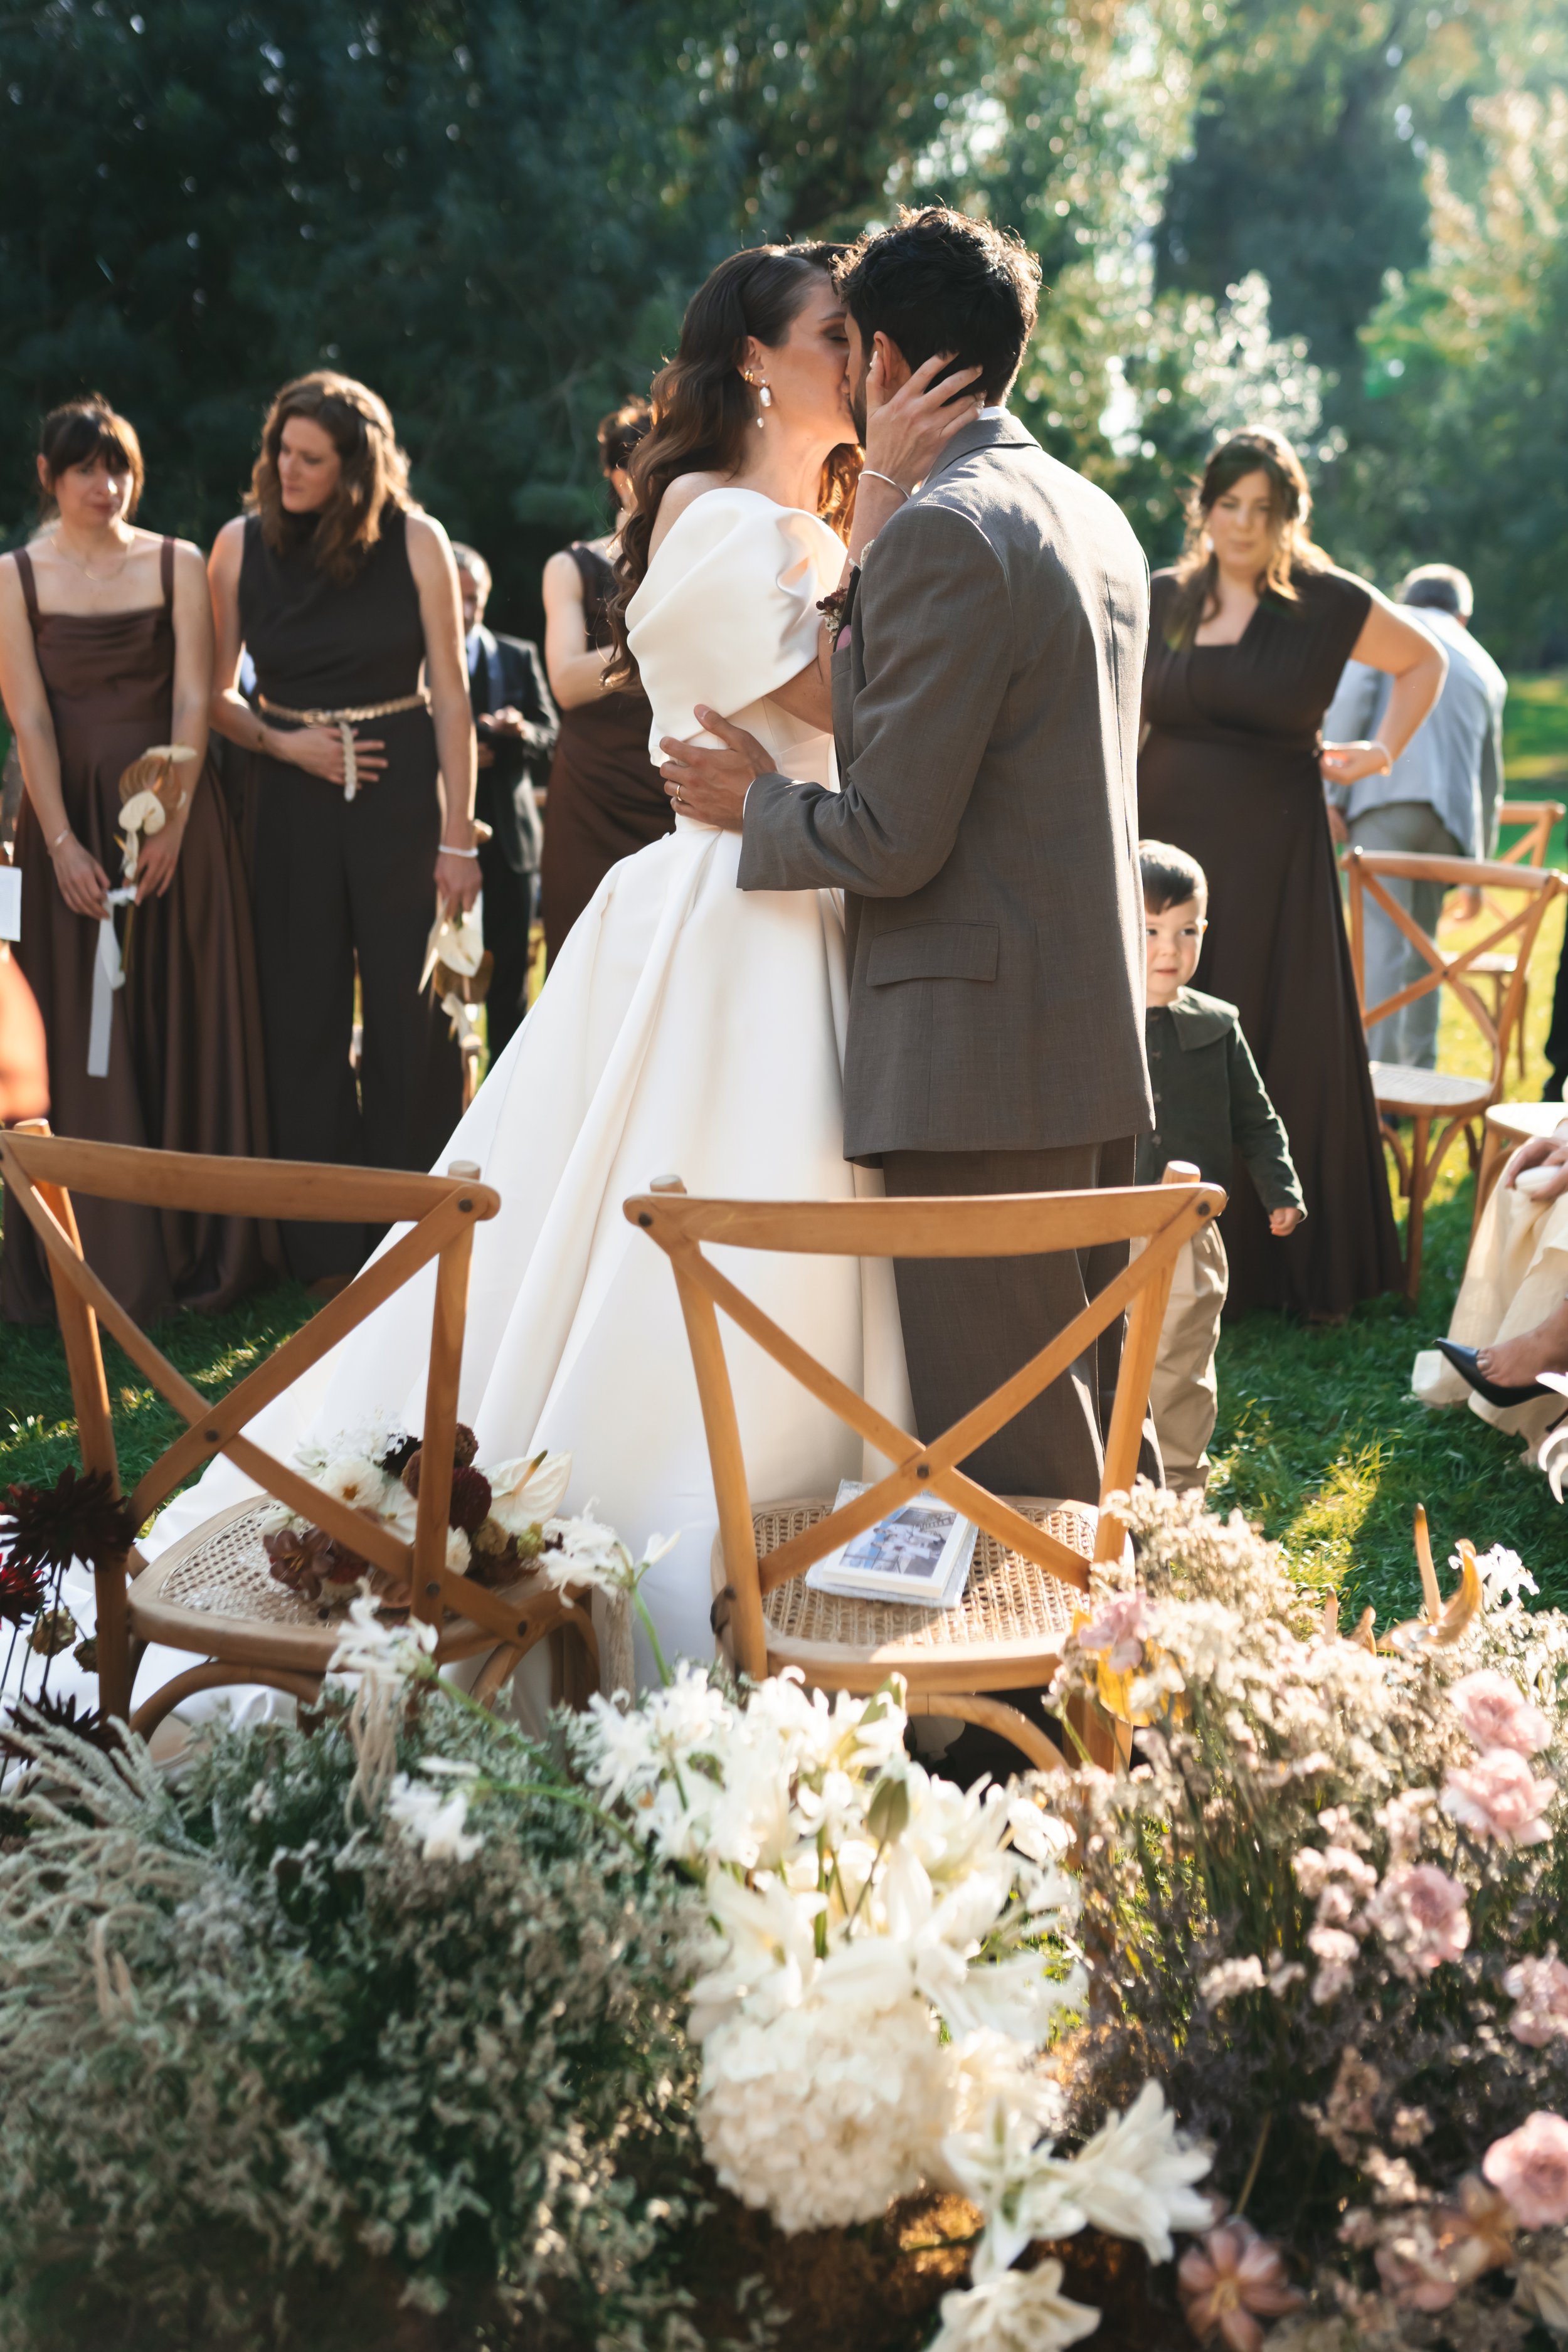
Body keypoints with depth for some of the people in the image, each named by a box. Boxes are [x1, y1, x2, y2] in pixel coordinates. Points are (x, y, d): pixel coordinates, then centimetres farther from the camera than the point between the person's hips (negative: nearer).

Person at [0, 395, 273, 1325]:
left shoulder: (178, 565, 3)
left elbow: (192, 701, -3)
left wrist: (173, 821, -14)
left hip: (176, 806, 0)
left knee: (188, 1022, 4)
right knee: (87, 1032, 1)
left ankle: (200, 1244, 14)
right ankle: (110, 1259, 9)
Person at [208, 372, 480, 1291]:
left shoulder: (416, 541, -4)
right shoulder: (242, 544, 2)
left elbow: (451, 697, -3)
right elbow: (216, 694, 8)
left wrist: (459, 837, -6)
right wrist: (281, 742, -10)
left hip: (402, 790, -2)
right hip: (292, 796, 2)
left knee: (412, 1011, 1)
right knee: (306, 1018, 5)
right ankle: (327, 1248, 14)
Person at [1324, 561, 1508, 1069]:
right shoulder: (1487, 670, 26)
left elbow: (1349, 699, -5)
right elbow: (1490, 779, 29)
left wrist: (1332, 793, -7)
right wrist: (1479, 868, 34)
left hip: (1385, 799, -4)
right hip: (1451, 815, 4)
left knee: (1383, 939, -10)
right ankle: (1418, 1074, 21)